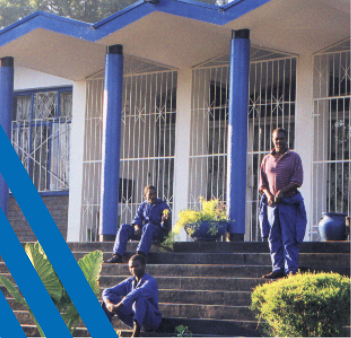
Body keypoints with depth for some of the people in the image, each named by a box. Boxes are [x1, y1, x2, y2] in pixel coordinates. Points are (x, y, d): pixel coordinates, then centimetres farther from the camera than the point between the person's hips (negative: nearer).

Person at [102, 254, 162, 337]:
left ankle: (136, 333, -49)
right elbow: (107, 292, 2)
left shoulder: (151, 281, -11)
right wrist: (108, 303, -21)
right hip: (131, 318, 6)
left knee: (140, 297, -37)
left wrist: (119, 306, -37)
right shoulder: (129, 282, 9)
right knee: (110, 296, -3)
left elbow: (138, 292, -33)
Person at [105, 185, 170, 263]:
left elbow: (165, 226, -7)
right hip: (142, 231, 5)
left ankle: (140, 255, -54)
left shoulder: (163, 205, 2)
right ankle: (117, 256, -28)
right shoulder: (143, 205, 17)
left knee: (149, 226, -38)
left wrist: (164, 222, -33)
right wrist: (136, 227, -15)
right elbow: (137, 219, 8)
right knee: (124, 227, -14)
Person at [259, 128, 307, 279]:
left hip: (288, 203, -4)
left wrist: (282, 192, -14)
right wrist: (268, 195, -6)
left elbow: (298, 180, -3)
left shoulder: (294, 157, 5)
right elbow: (262, 181, 13)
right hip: (271, 203, 4)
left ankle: (292, 269, -4)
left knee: (289, 238, -6)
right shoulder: (267, 159, 15)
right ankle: (277, 269, 8)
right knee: (274, 238, 3)